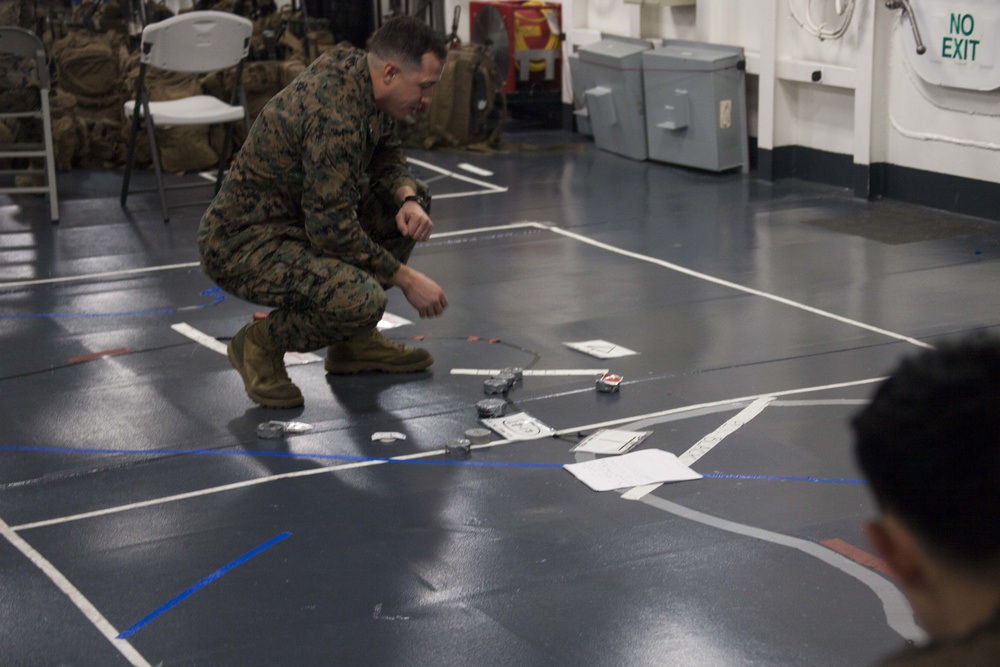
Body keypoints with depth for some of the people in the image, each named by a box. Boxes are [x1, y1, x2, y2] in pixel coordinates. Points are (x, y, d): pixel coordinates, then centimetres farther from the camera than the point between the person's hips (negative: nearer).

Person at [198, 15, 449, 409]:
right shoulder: (335, 115, -28)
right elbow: (333, 230, -26)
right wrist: (405, 278, -16)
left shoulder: (355, 70, 0)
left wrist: (407, 199, -7)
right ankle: (262, 344, -3)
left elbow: (386, 156, 15)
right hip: (243, 244, -10)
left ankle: (352, 341, 15)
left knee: (410, 201, 11)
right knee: (362, 301, -31)